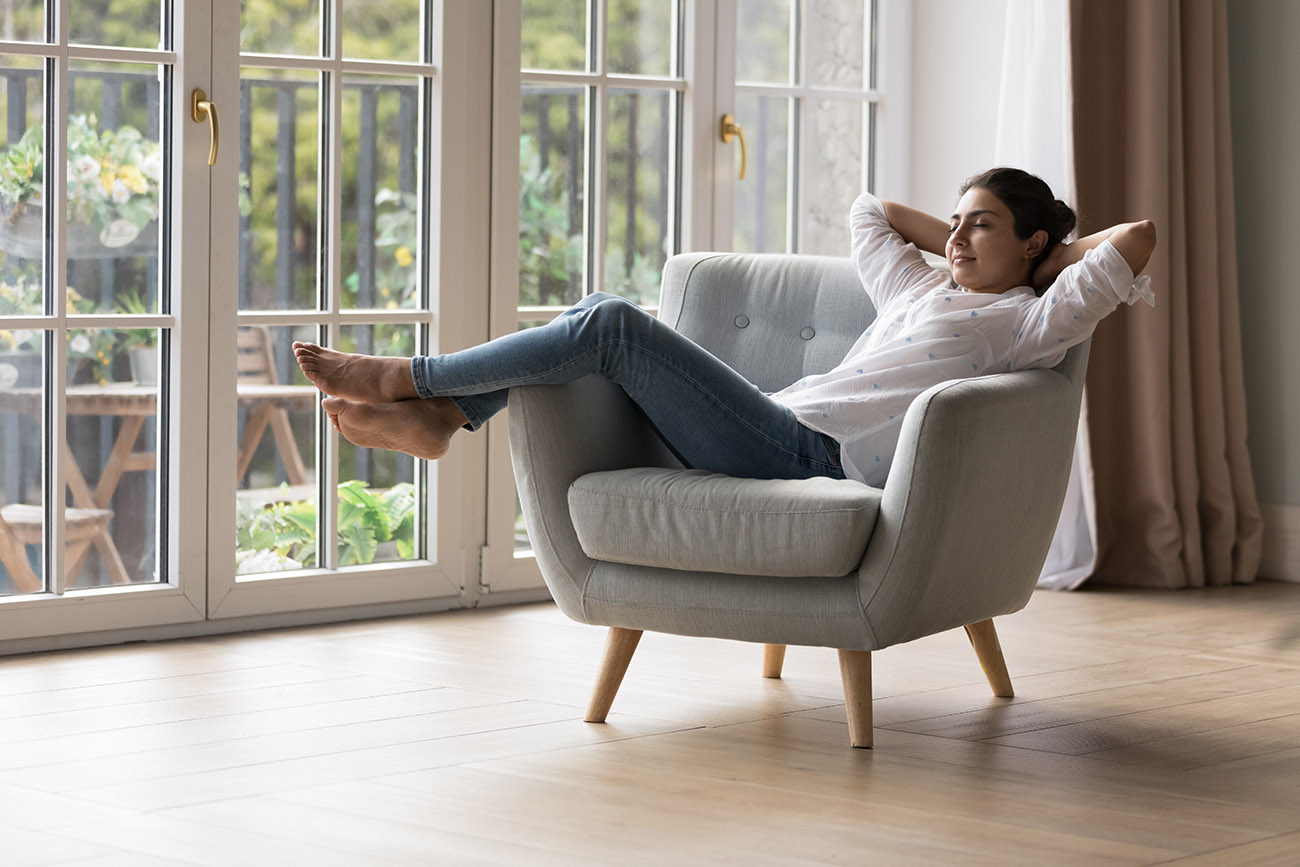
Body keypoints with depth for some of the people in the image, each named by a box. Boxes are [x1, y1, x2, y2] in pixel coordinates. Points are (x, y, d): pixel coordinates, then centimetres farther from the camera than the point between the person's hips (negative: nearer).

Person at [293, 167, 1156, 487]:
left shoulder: (1031, 322, 3)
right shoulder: (924, 291, 27)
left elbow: (1139, 237, -8)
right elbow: (867, 212, 42)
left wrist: (1055, 253, 10)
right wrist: (956, 238, 34)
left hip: (816, 456, -9)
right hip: (781, 435, 9)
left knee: (613, 326, -16)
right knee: (603, 316, 2)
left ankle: (406, 376, -7)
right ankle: (437, 414, -2)